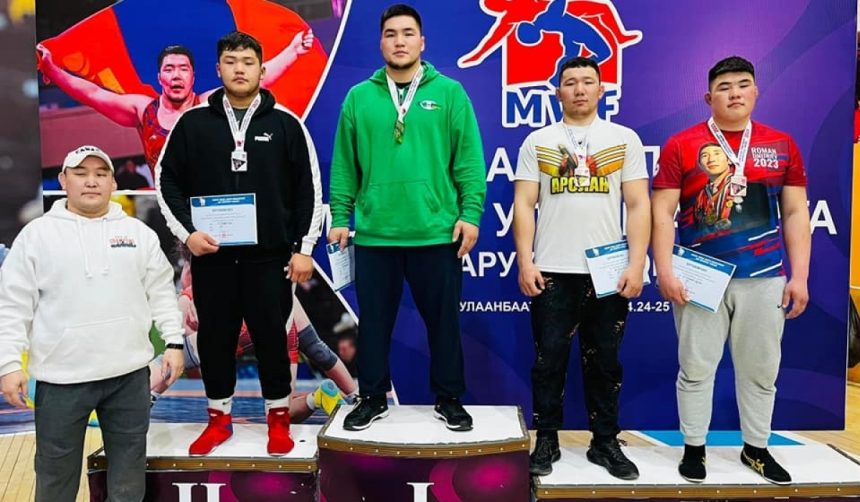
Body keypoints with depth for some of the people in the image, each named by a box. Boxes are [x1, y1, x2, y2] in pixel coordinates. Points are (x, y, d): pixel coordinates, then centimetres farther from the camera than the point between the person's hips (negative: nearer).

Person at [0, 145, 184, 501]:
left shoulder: (139, 232, 6)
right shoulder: (37, 234, 0)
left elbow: (161, 292, 8)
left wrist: (174, 342, 2)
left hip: (130, 373, 2)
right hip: (62, 377, -1)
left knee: (129, 466, 14)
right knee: (56, 471, 10)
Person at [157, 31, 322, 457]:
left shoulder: (285, 123, 2)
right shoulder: (193, 122, 4)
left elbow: (308, 188, 2)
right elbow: (167, 180, 7)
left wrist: (304, 248, -3)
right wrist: (186, 232, -6)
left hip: (269, 255, -1)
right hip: (211, 256, 2)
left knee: (272, 338, 5)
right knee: (214, 339, 10)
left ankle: (278, 419, 22)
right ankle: (219, 418, 27)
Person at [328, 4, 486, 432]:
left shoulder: (449, 93, 3)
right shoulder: (359, 97, 7)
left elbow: (469, 161, 0)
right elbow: (344, 165, 7)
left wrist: (471, 213, -8)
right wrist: (340, 217, 2)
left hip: (437, 233, -1)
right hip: (374, 234, 1)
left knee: (443, 321, 9)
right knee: (374, 321, 10)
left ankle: (448, 399, 26)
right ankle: (373, 399, 27)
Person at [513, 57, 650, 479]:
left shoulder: (625, 139, 7)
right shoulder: (537, 142, 8)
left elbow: (638, 205, 2)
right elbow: (524, 205, 3)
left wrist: (636, 265, -6)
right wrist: (525, 262, -5)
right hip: (552, 271, 0)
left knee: (604, 361, 9)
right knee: (549, 360, 5)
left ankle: (605, 442, 22)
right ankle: (546, 441, 18)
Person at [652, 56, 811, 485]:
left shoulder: (782, 145, 7)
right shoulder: (681, 145, -1)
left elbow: (795, 213, 8)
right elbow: (662, 212, -4)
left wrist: (800, 275, 3)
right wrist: (665, 271, -11)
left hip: (764, 277, 3)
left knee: (761, 369, 12)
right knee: (696, 367, 5)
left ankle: (756, 449, 29)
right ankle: (693, 448, 21)